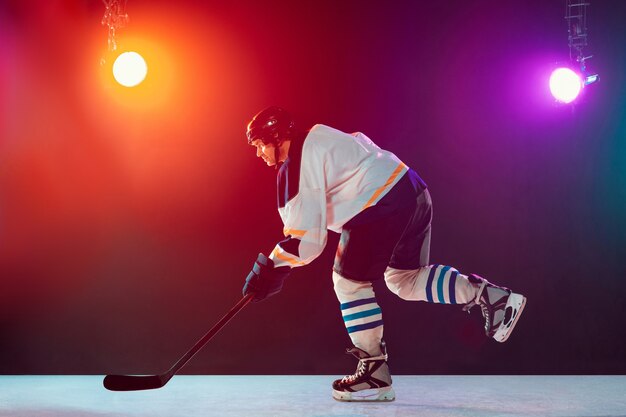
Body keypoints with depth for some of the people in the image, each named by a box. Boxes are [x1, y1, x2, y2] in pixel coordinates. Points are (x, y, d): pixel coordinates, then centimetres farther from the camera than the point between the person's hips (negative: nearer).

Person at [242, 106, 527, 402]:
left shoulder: (296, 166, -9)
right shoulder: (316, 138, 20)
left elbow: (307, 236, -13)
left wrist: (272, 269, -4)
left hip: (383, 206, -10)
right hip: (413, 191, 10)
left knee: (349, 280, 0)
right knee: (404, 278, 20)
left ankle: (375, 374, 3)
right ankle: (489, 295, 11)